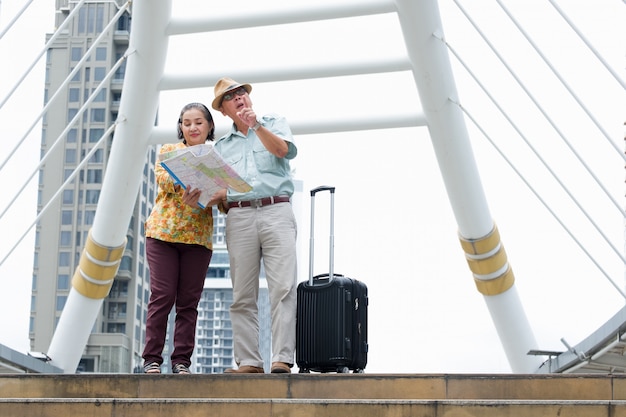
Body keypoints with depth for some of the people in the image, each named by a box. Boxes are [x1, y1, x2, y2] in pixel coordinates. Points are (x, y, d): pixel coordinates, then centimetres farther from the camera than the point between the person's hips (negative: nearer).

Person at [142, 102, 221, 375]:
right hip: (163, 231, -1)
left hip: (198, 237, 1)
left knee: (189, 301, 1)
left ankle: (182, 360, 6)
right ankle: (152, 358, 0)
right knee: (162, 296, -6)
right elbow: (162, 178, -6)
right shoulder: (169, 150, 12)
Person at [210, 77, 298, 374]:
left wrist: (256, 125, -9)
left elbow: (285, 151, -4)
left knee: (283, 288, -13)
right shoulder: (221, 145, 23)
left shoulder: (274, 123, 17)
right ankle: (248, 361, -2)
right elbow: (219, 191, 20)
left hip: (276, 211, -3)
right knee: (243, 296, -3)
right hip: (239, 216, 3)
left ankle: (282, 359, -17)